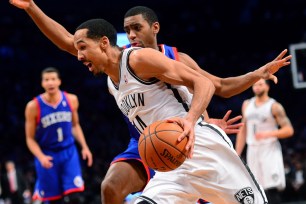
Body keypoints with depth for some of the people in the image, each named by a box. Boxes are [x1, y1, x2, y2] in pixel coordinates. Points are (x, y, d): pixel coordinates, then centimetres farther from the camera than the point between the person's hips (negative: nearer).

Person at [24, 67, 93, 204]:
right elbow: (30, 139, -6)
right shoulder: (34, 106, -12)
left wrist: (84, 147, 5)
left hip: (69, 152, 2)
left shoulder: (71, 100, -2)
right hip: (47, 156, -2)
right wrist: (41, 157, -22)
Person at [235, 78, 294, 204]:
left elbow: (289, 130, -9)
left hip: (270, 150, -5)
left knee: (272, 189, -15)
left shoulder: (274, 106, -4)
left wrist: (268, 134, -23)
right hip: (252, 150, 6)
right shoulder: (247, 105, 13)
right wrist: (237, 155, 14)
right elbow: (243, 131, 18)